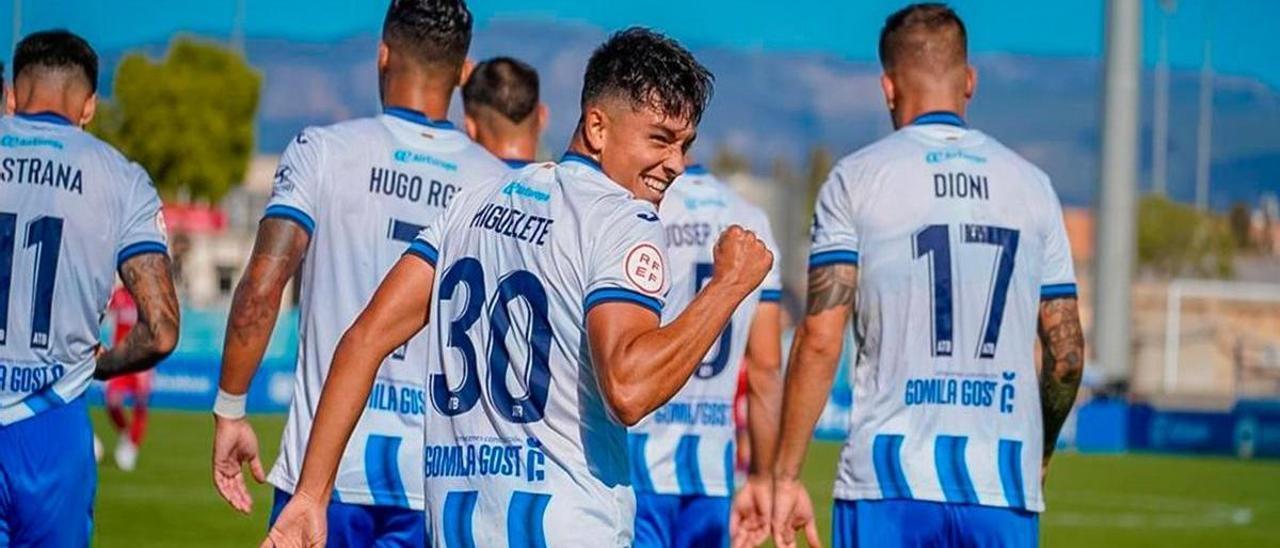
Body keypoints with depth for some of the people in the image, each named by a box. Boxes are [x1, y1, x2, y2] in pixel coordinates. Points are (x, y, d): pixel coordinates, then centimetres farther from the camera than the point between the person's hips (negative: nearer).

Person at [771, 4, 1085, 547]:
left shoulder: (856, 179, 2)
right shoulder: (1031, 184, 11)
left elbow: (820, 341, -5)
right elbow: (1067, 353, 11)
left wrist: (786, 476, -1)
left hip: (888, 482, -2)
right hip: (1003, 485, 2)